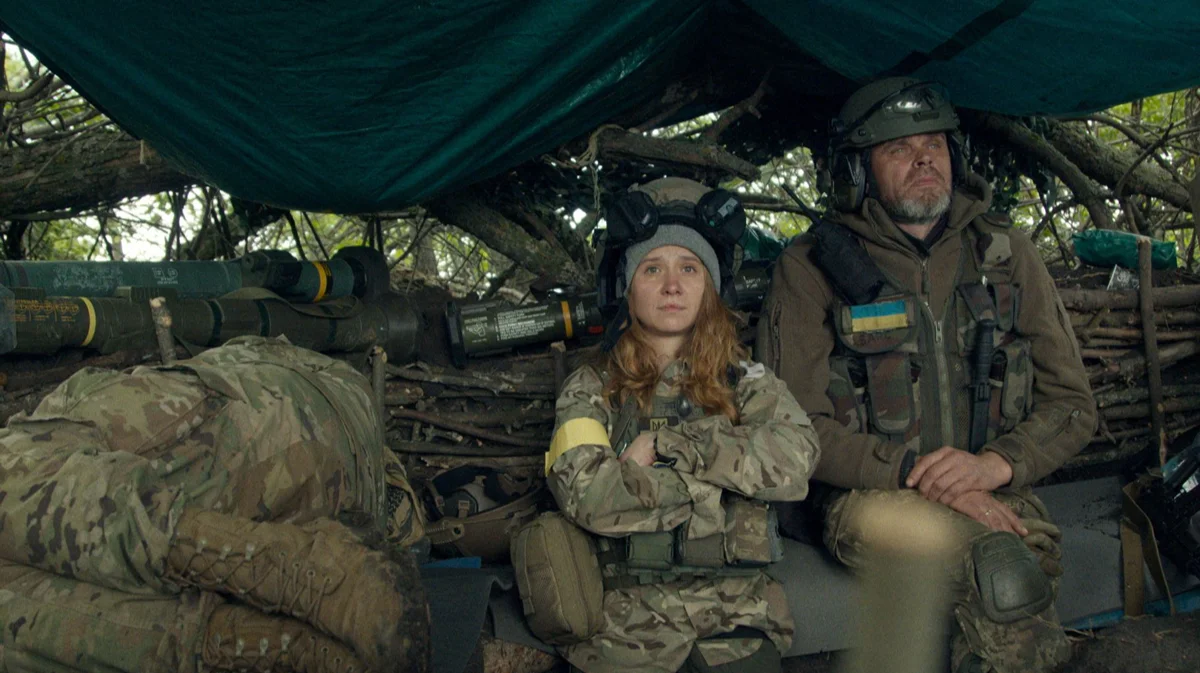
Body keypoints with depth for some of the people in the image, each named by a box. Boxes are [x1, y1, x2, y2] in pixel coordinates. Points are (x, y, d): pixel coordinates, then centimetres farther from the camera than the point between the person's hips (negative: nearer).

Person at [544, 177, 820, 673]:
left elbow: (795, 459, -6)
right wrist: (716, 478, -4)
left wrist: (666, 442, -8)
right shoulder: (590, 389, 8)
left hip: (735, 619, 1)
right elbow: (587, 496, -8)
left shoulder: (744, 382, 13)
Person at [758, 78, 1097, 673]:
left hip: (995, 494, 3)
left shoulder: (1005, 253, 12)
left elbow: (1071, 404, 12)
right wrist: (919, 475, -16)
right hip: (870, 494, -3)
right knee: (1003, 574, -32)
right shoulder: (812, 267, 2)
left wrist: (997, 464, -10)